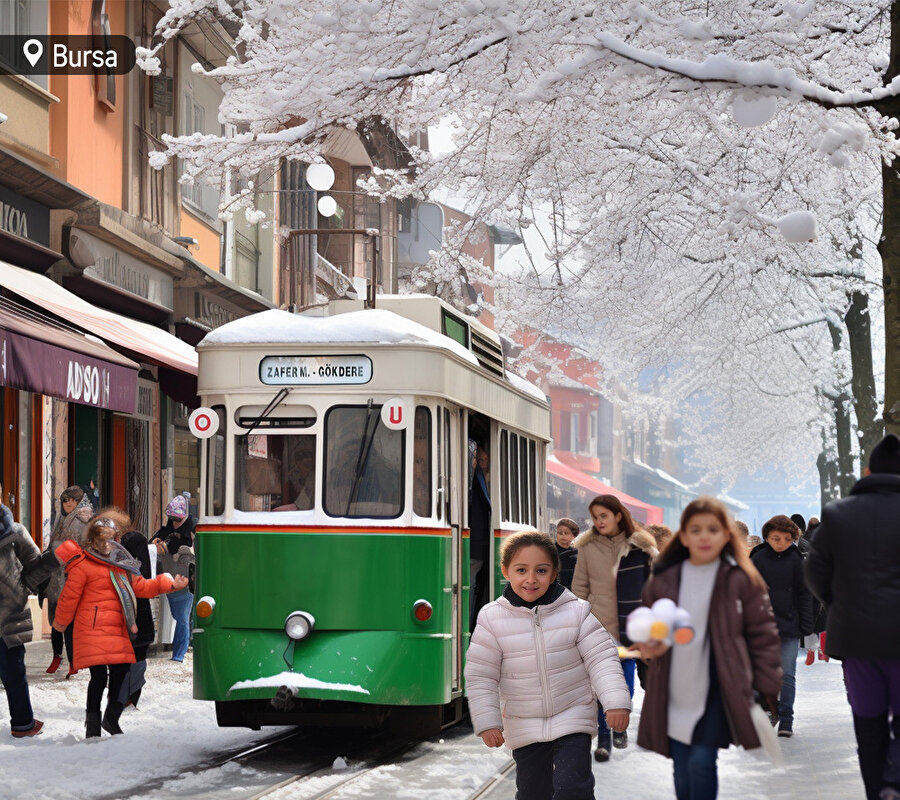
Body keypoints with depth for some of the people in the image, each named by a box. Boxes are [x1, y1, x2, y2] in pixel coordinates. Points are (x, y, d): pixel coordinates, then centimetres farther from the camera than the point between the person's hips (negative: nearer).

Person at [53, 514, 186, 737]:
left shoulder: (120, 563, 18)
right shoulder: (83, 565, -6)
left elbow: (140, 586, 20)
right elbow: (69, 596, -1)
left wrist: (169, 584, 11)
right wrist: (61, 623, 7)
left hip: (118, 631, 7)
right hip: (93, 631, -7)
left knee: (122, 674, 5)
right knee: (99, 675, -11)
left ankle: (111, 719, 25)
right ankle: (92, 727, -1)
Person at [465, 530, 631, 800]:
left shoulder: (576, 612, -8)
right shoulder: (492, 618, -7)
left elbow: (601, 659, -6)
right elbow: (480, 676, -3)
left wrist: (616, 701, -17)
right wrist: (487, 722, -8)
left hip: (572, 720, -2)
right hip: (524, 729, 2)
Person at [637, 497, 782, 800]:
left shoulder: (742, 581, -1)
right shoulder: (663, 581, 7)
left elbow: (763, 635, 3)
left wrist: (768, 689, -1)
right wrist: (648, 647, -3)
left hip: (718, 691, -3)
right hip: (675, 696, 4)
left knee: (701, 761, -17)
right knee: (682, 773, 7)